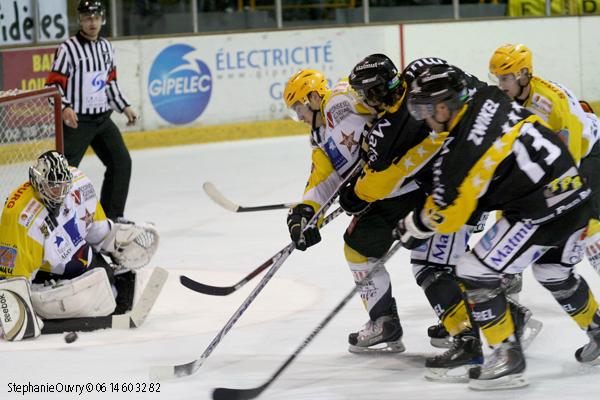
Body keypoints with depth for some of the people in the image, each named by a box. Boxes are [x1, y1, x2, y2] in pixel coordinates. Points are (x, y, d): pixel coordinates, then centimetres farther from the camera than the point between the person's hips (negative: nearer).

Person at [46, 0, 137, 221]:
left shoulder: (106, 47, 10)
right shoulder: (68, 48, -12)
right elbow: (54, 85, -14)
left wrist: (124, 107, 16)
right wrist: (64, 108, -29)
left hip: (102, 119, 7)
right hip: (77, 120, -7)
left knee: (121, 162, 7)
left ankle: (112, 216, 18)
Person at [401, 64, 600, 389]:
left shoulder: (460, 152, -18)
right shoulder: (489, 99, 3)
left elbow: (445, 216, -7)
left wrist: (411, 226, 11)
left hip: (541, 213, -9)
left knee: (476, 271, 0)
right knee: (554, 272, 31)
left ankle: (508, 357, 3)